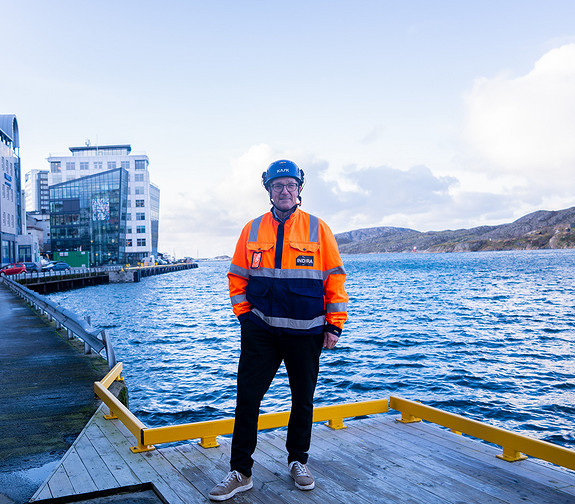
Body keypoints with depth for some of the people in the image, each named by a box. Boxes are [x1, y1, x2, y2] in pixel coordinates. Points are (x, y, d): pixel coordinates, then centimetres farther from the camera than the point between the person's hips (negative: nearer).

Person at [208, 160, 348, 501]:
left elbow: (335, 278, 1)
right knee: (247, 397, 0)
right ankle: (241, 472, 14)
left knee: (303, 399, 12)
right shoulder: (253, 230, 5)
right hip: (260, 331, 1)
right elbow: (238, 275, 11)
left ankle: (298, 461, 33)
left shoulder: (318, 229, 0)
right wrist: (244, 313, 3)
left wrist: (335, 324, -2)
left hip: (306, 332, -1)